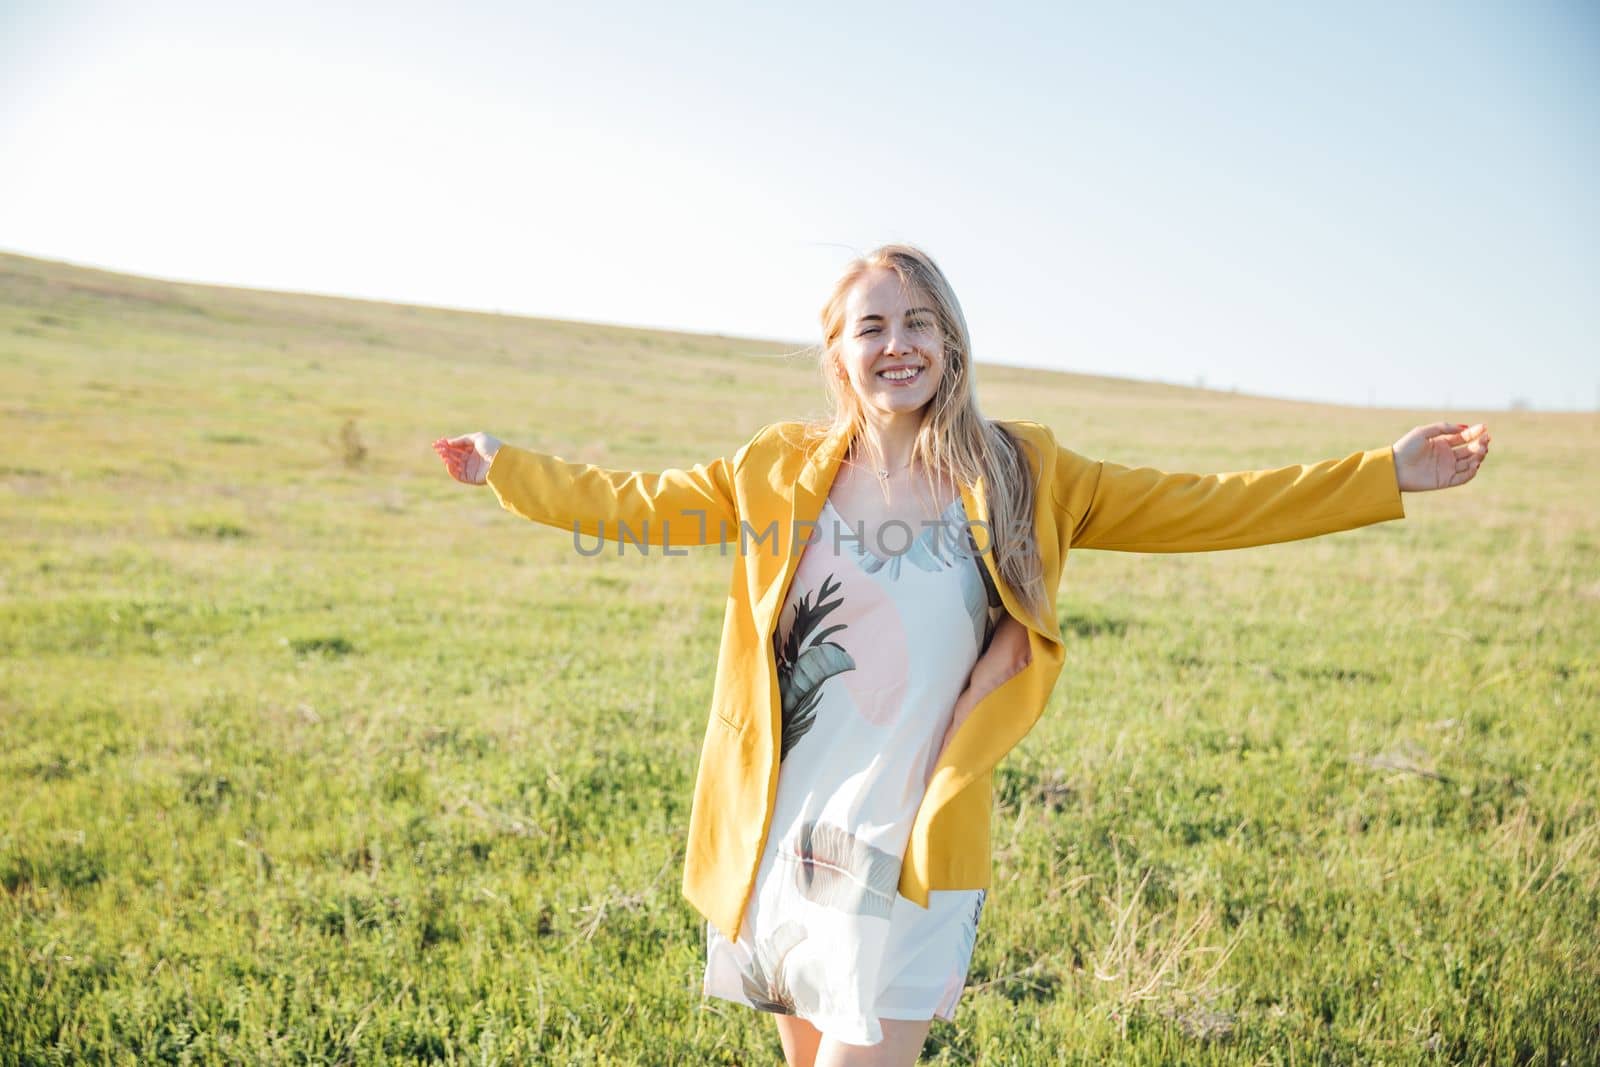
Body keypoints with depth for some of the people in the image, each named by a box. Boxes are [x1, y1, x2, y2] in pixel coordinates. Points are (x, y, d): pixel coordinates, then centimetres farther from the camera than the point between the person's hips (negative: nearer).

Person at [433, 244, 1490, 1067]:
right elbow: (641, 505, 15)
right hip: (783, 836, 3)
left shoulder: (1018, 475, 0)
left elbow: (1201, 507, 1)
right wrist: (506, 466, 21)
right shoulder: (781, 472, 3)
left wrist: (1386, 475, 0)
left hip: (912, 848, -2)